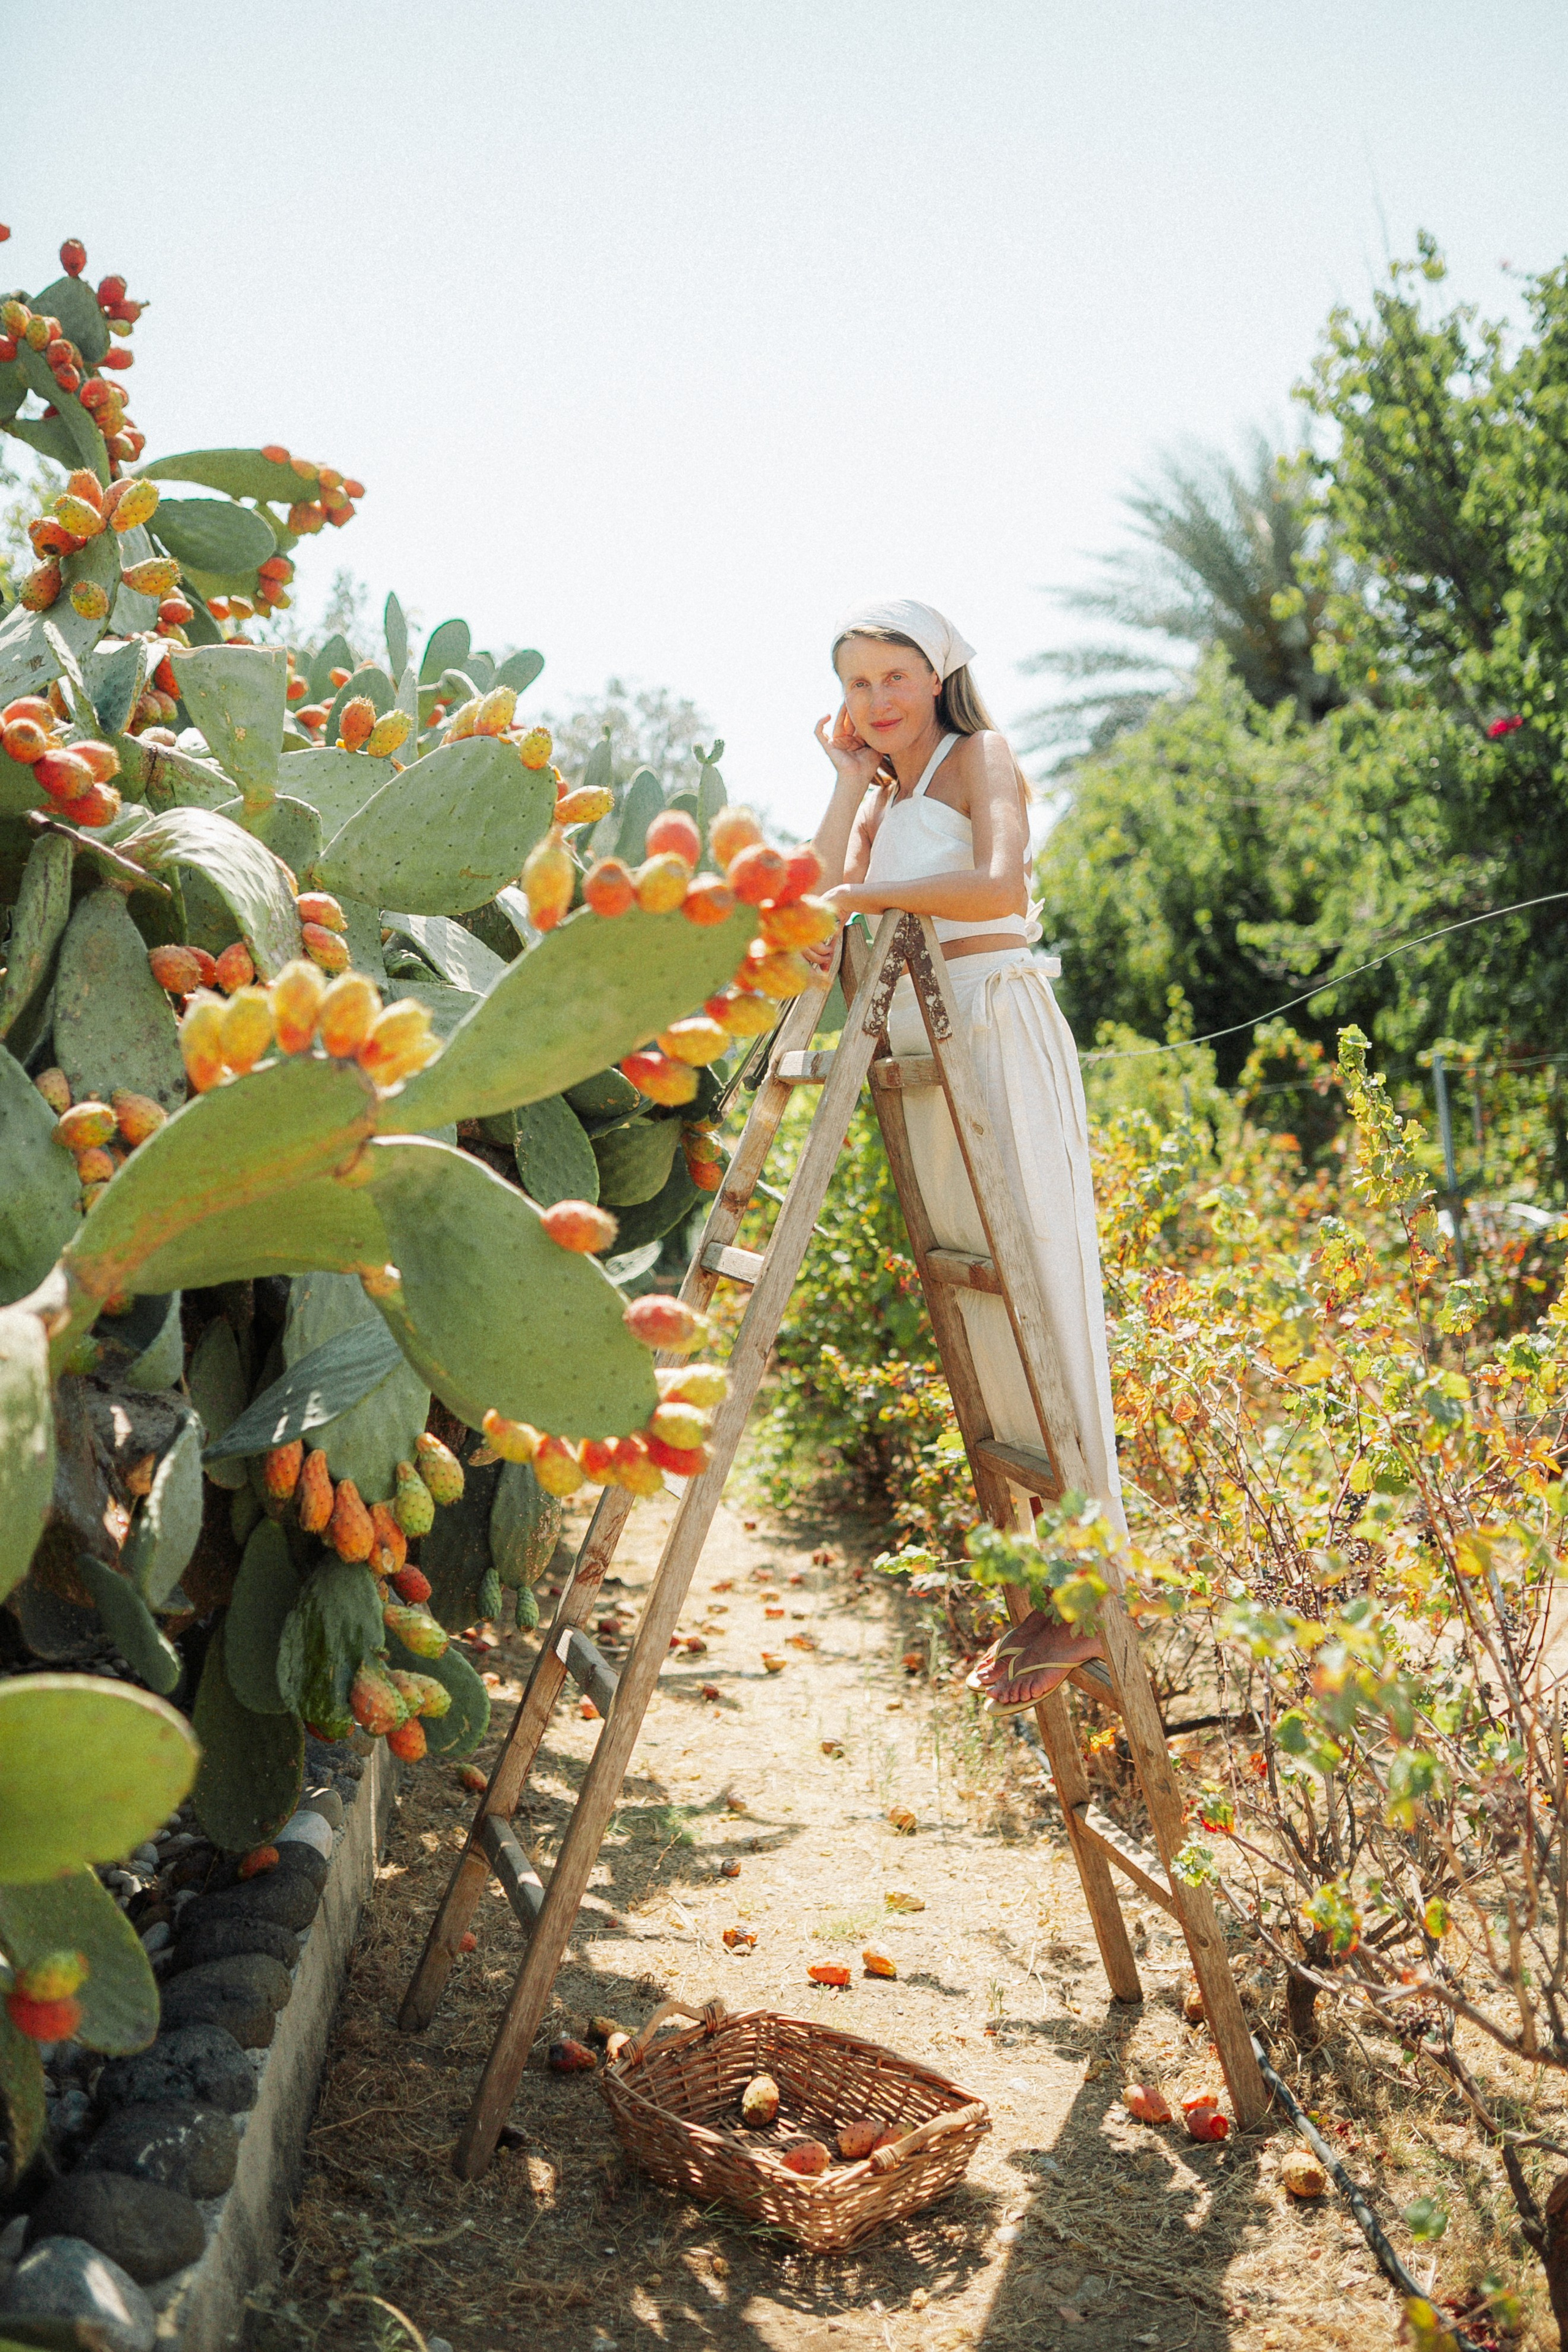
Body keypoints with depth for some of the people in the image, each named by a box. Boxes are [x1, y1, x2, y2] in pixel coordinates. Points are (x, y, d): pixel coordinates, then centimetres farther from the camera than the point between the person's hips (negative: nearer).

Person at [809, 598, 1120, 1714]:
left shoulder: (982, 756, 1)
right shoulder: (885, 794, 23)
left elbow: (1000, 885, -18)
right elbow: (832, 896, 7)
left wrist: (871, 896, -17)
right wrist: (847, 779, 12)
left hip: (998, 1033, -7)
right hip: (920, 1047, 8)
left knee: (1032, 1289, -10)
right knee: (968, 1295, 5)